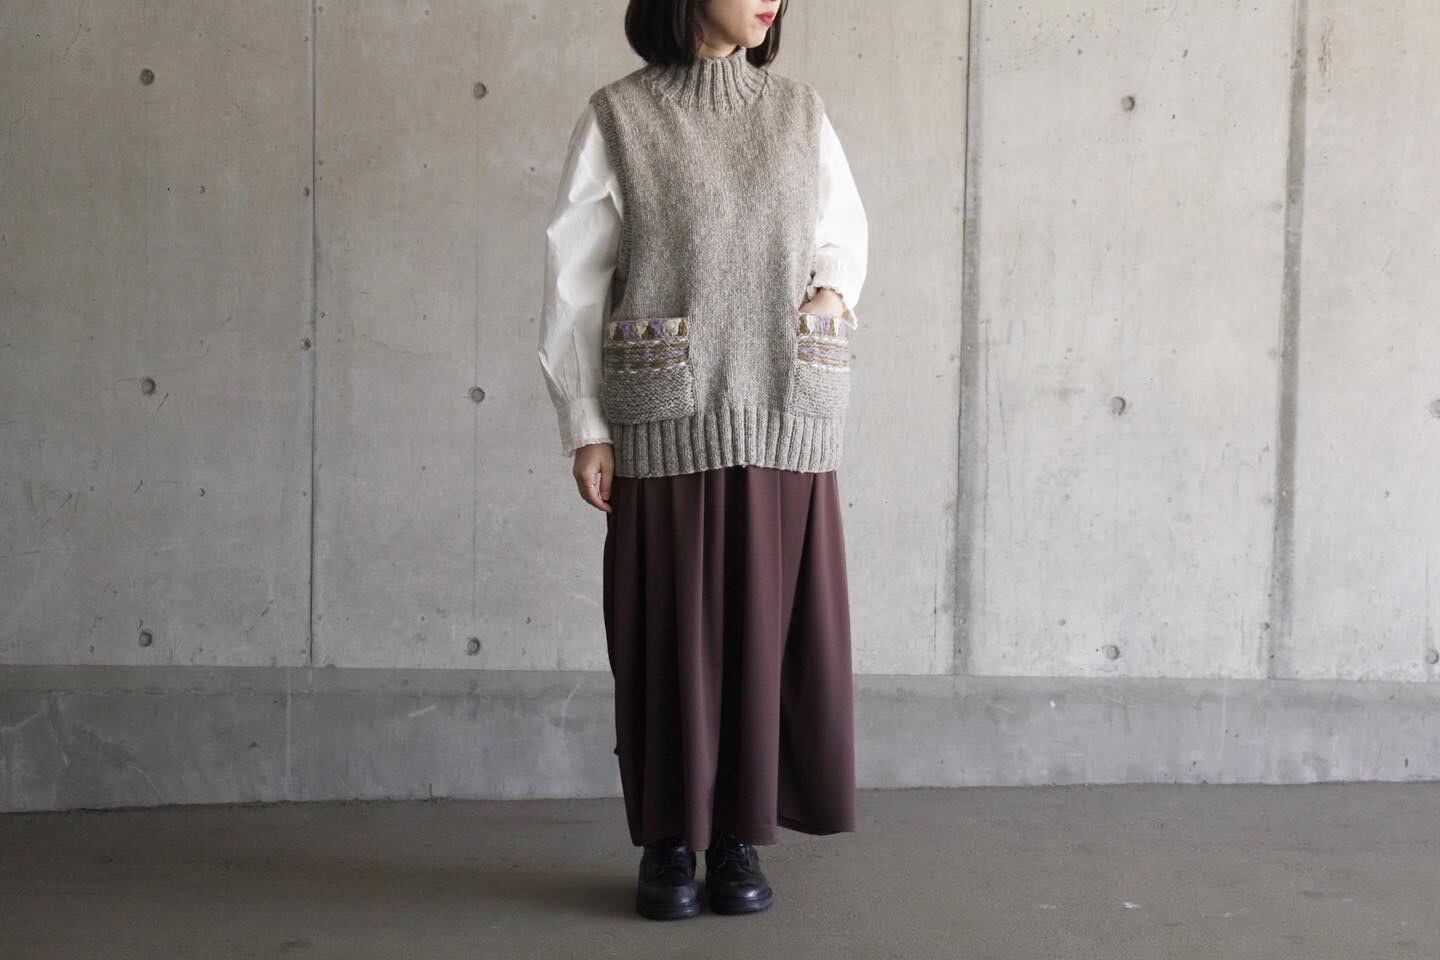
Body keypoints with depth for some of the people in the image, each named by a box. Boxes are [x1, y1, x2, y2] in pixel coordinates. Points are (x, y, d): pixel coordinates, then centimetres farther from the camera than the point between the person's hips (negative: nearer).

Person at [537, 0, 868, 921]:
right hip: (670, 423, -3)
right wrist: (584, 428, -7)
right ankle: (670, 842, 17)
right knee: (673, 633, 3)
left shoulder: (801, 111, 8)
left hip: (786, 423, 3)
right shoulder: (618, 117, -2)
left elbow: (848, 229, 21)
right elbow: (574, 281, -2)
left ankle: (741, 837, 18)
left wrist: (834, 290, -1)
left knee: (769, 630, 5)